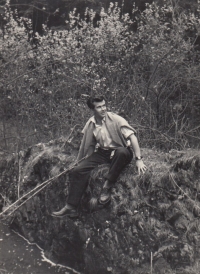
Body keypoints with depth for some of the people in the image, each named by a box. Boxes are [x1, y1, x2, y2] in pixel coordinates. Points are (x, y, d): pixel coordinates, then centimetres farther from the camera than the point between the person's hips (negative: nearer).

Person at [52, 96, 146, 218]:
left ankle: (107, 187, -26)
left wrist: (139, 159, -27)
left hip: (119, 152, -4)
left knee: (122, 152, -41)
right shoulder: (90, 124, 0)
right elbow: (88, 146, 15)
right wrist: (79, 161, 20)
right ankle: (71, 207, -9)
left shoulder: (115, 119, -15)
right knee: (78, 170, -15)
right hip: (102, 153, 4)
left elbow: (132, 136, -21)